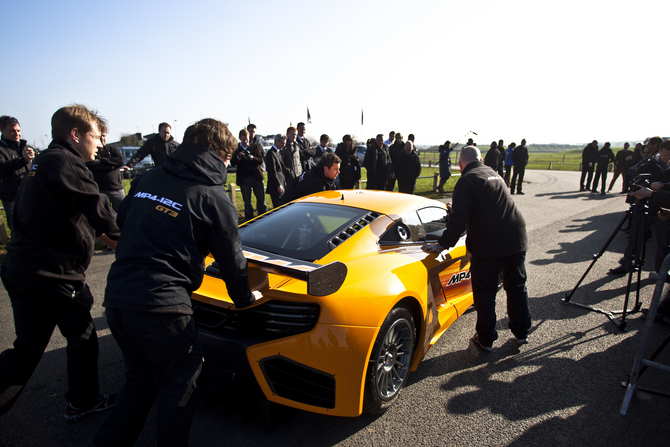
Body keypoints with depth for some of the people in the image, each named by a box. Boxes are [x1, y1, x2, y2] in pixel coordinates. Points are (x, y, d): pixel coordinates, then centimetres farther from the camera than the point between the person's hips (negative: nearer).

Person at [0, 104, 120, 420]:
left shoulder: (40, 164, 17)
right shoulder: (65, 163, -16)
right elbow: (97, 208, -23)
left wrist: (100, 232, 16)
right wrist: (122, 238, -7)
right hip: (55, 275, -9)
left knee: (27, 347, 18)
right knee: (82, 338, 11)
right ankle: (82, 402, 28)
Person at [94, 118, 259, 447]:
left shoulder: (148, 180, 10)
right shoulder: (213, 198, -7)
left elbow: (123, 223, 24)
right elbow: (231, 260, 1)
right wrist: (245, 298, 18)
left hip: (116, 299, 7)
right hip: (161, 306, -7)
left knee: (139, 381, 26)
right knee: (178, 389, 15)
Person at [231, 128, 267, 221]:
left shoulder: (255, 147, 5)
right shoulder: (236, 149, 4)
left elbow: (260, 160, -2)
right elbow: (232, 163, -5)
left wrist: (251, 157, -19)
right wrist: (238, 157, -23)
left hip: (256, 177, 0)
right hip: (244, 178, 0)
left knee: (261, 199, 5)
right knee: (247, 202, 8)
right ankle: (249, 219, 19)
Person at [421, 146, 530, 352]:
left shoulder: (466, 181, -6)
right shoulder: (495, 176, 19)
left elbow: (459, 219, -15)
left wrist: (442, 244, -11)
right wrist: (456, 212, 41)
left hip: (488, 244, -7)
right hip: (516, 239, 7)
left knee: (485, 293, 5)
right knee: (517, 287, 19)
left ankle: (486, 340, 15)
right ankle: (521, 333, 32)